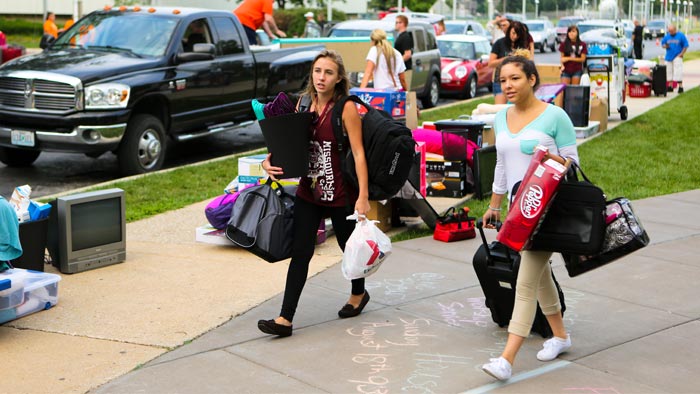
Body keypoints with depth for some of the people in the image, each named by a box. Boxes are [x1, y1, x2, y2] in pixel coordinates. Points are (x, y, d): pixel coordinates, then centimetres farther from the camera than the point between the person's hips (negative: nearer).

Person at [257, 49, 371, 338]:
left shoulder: (346, 108, -11)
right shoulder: (304, 103, 4)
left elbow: (358, 153, -13)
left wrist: (363, 196, -19)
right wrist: (270, 161, -6)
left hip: (340, 192, -4)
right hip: (308, 190, 4)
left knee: (349, 245, 16)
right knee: (300, 252, 0)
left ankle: (358, 293, 42)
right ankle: (285, 318, 0)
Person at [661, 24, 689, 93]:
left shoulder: (681, 36, -5)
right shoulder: (667, 36, 6)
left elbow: (685, 46, -3)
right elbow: (662, 44, 14)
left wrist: (681, 54, -10)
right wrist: (665, 46, -9)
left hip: (677, 57, -5)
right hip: (668, 57, 5)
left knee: (678, 72, -12)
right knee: (669, 71, 9)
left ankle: (680, 87, -10)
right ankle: (670, 86, 19)